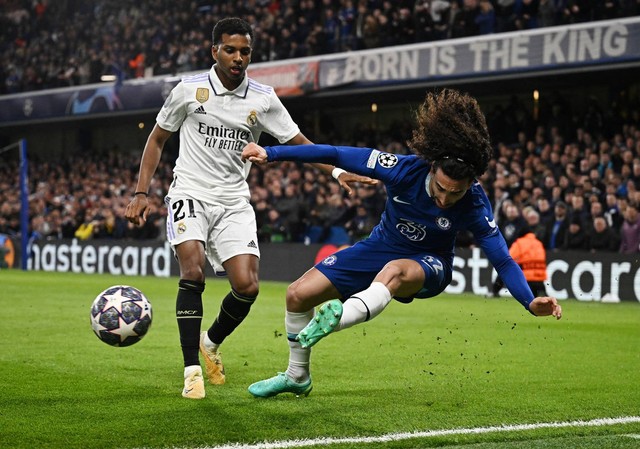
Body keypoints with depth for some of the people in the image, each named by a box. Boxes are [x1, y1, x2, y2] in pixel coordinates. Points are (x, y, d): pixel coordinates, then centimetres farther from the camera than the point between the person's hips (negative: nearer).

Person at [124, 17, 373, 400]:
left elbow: (298, 142, 7)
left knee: (247, 286, -11)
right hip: (190, 194, -2)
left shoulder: (263, 99, 1)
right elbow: (157, 139, 9)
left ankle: (212, 342, 20)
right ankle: (192, 370, -16)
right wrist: (142, 193, 2)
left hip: (234, 203, 2)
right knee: (193, 271, -24)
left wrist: (337, 171, -10)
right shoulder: (189, 90, -2)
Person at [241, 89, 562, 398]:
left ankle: (335, 320, -65)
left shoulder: (474, 206, -26)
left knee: (394, 271, -42)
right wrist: (271, 153, -19)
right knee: (298, 293, -2)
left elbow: (502, 259, -21)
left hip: (428, 265, -3)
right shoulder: (404, 170, -27)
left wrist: (531, 301, -37)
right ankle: (297, 377, 18)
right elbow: (335, 155, -21)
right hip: (382, 246, 3)